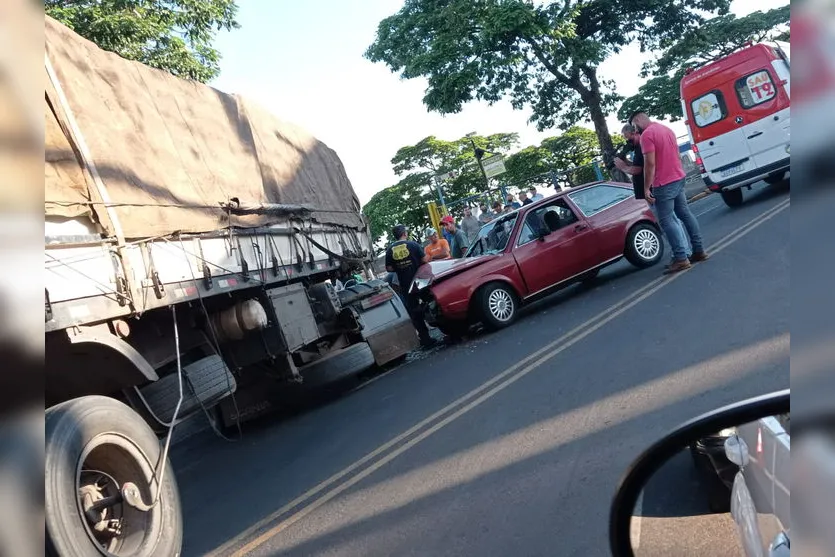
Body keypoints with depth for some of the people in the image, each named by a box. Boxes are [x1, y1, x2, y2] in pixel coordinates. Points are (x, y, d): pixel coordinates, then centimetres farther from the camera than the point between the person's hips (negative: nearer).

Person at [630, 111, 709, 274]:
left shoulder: (647, 134, -15)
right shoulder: (667, 129, 14)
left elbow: (650, 163, -20)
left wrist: (646, 188, -17)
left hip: (663, 184, -9)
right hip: (679, 179, 9)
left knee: (667, 221, -6)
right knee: (685, 214, 14)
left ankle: (681, 259, -10)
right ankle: (699, 250, 17)